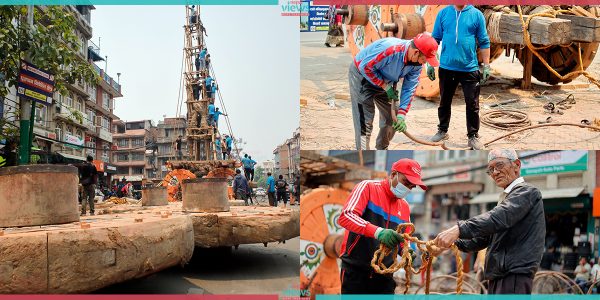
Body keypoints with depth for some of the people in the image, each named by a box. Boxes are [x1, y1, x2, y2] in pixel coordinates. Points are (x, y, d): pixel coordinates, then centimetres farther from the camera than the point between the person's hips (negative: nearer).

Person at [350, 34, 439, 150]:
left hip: (385, 81, 8)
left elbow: (409, 90, -11)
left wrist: (401, 115, -21)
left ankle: (382, 150, 30)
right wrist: (386, 87, -24)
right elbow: (365, 67, -29)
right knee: (365, 121, -14)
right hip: (362, 75, -7)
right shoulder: (390, 49, -37)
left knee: (393, 118, 10)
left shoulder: (417, 64, -13)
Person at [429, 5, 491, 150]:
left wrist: (486, 66, -1)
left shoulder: (476, 15, -2)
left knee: (472, 105, 3)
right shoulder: (443, 13, 1)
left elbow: (484, 42, 1)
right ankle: (442, 130, 32)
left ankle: (473, 136, 15)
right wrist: (430, 63, 4)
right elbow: (435, 40, 6)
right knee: (444, 102, 15)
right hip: (446, 68, 2)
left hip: (469, 69, -2)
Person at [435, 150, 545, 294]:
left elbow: (500, 217, -24)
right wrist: (455, 243, 9)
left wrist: (459, 229, -33)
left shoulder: (528, 191, -6)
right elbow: (486, 237, 23)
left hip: (515, 274, -9)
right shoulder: (506, 198, 23)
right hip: (498, 276, 9)